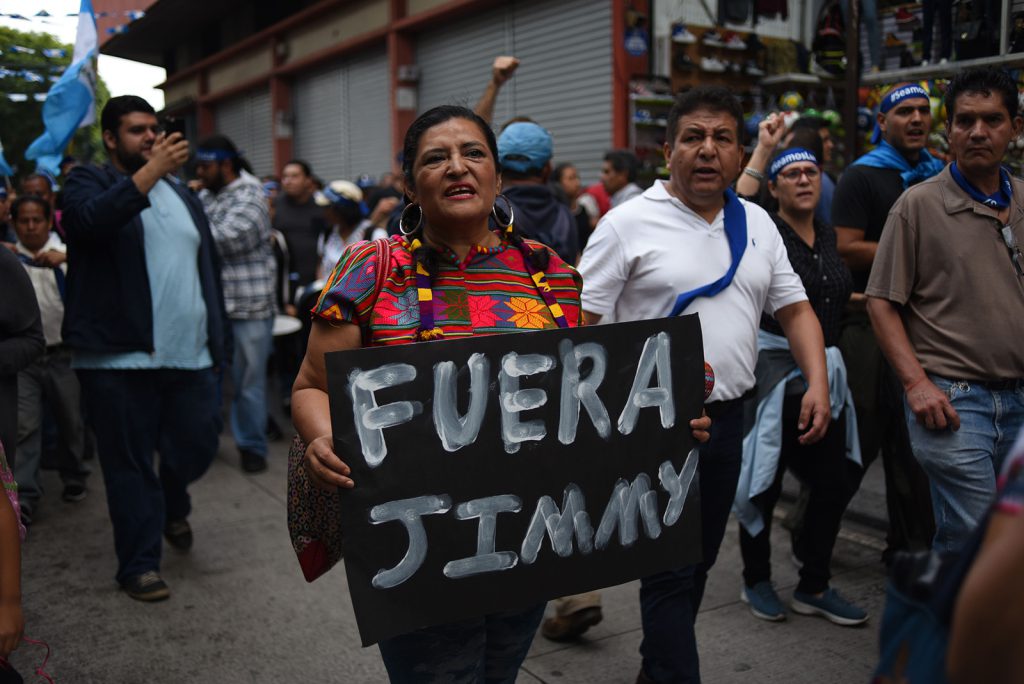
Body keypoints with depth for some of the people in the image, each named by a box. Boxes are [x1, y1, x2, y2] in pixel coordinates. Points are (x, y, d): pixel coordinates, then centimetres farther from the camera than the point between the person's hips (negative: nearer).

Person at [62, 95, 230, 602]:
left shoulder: (182, 195, 18)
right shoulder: (88, 181, 2)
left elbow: (207, 266, 18)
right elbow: (91, 220, -22)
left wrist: (219, 337, 12)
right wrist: (152, 170, -26)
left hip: (190, 354, 5)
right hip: (119, 357, -5)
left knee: (199, 446, 9)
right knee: (130, 463, 3)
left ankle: (173, 506, 41)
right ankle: (139, 564, 16)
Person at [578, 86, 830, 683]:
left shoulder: (757, 223, 10)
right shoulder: (628, 224, -8)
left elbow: (795, 308, 13)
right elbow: (583, 324, -10)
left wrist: (818, 383, -1)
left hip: (728, 417, 6)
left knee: (700, 562, 18)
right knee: (671, 569, -1)